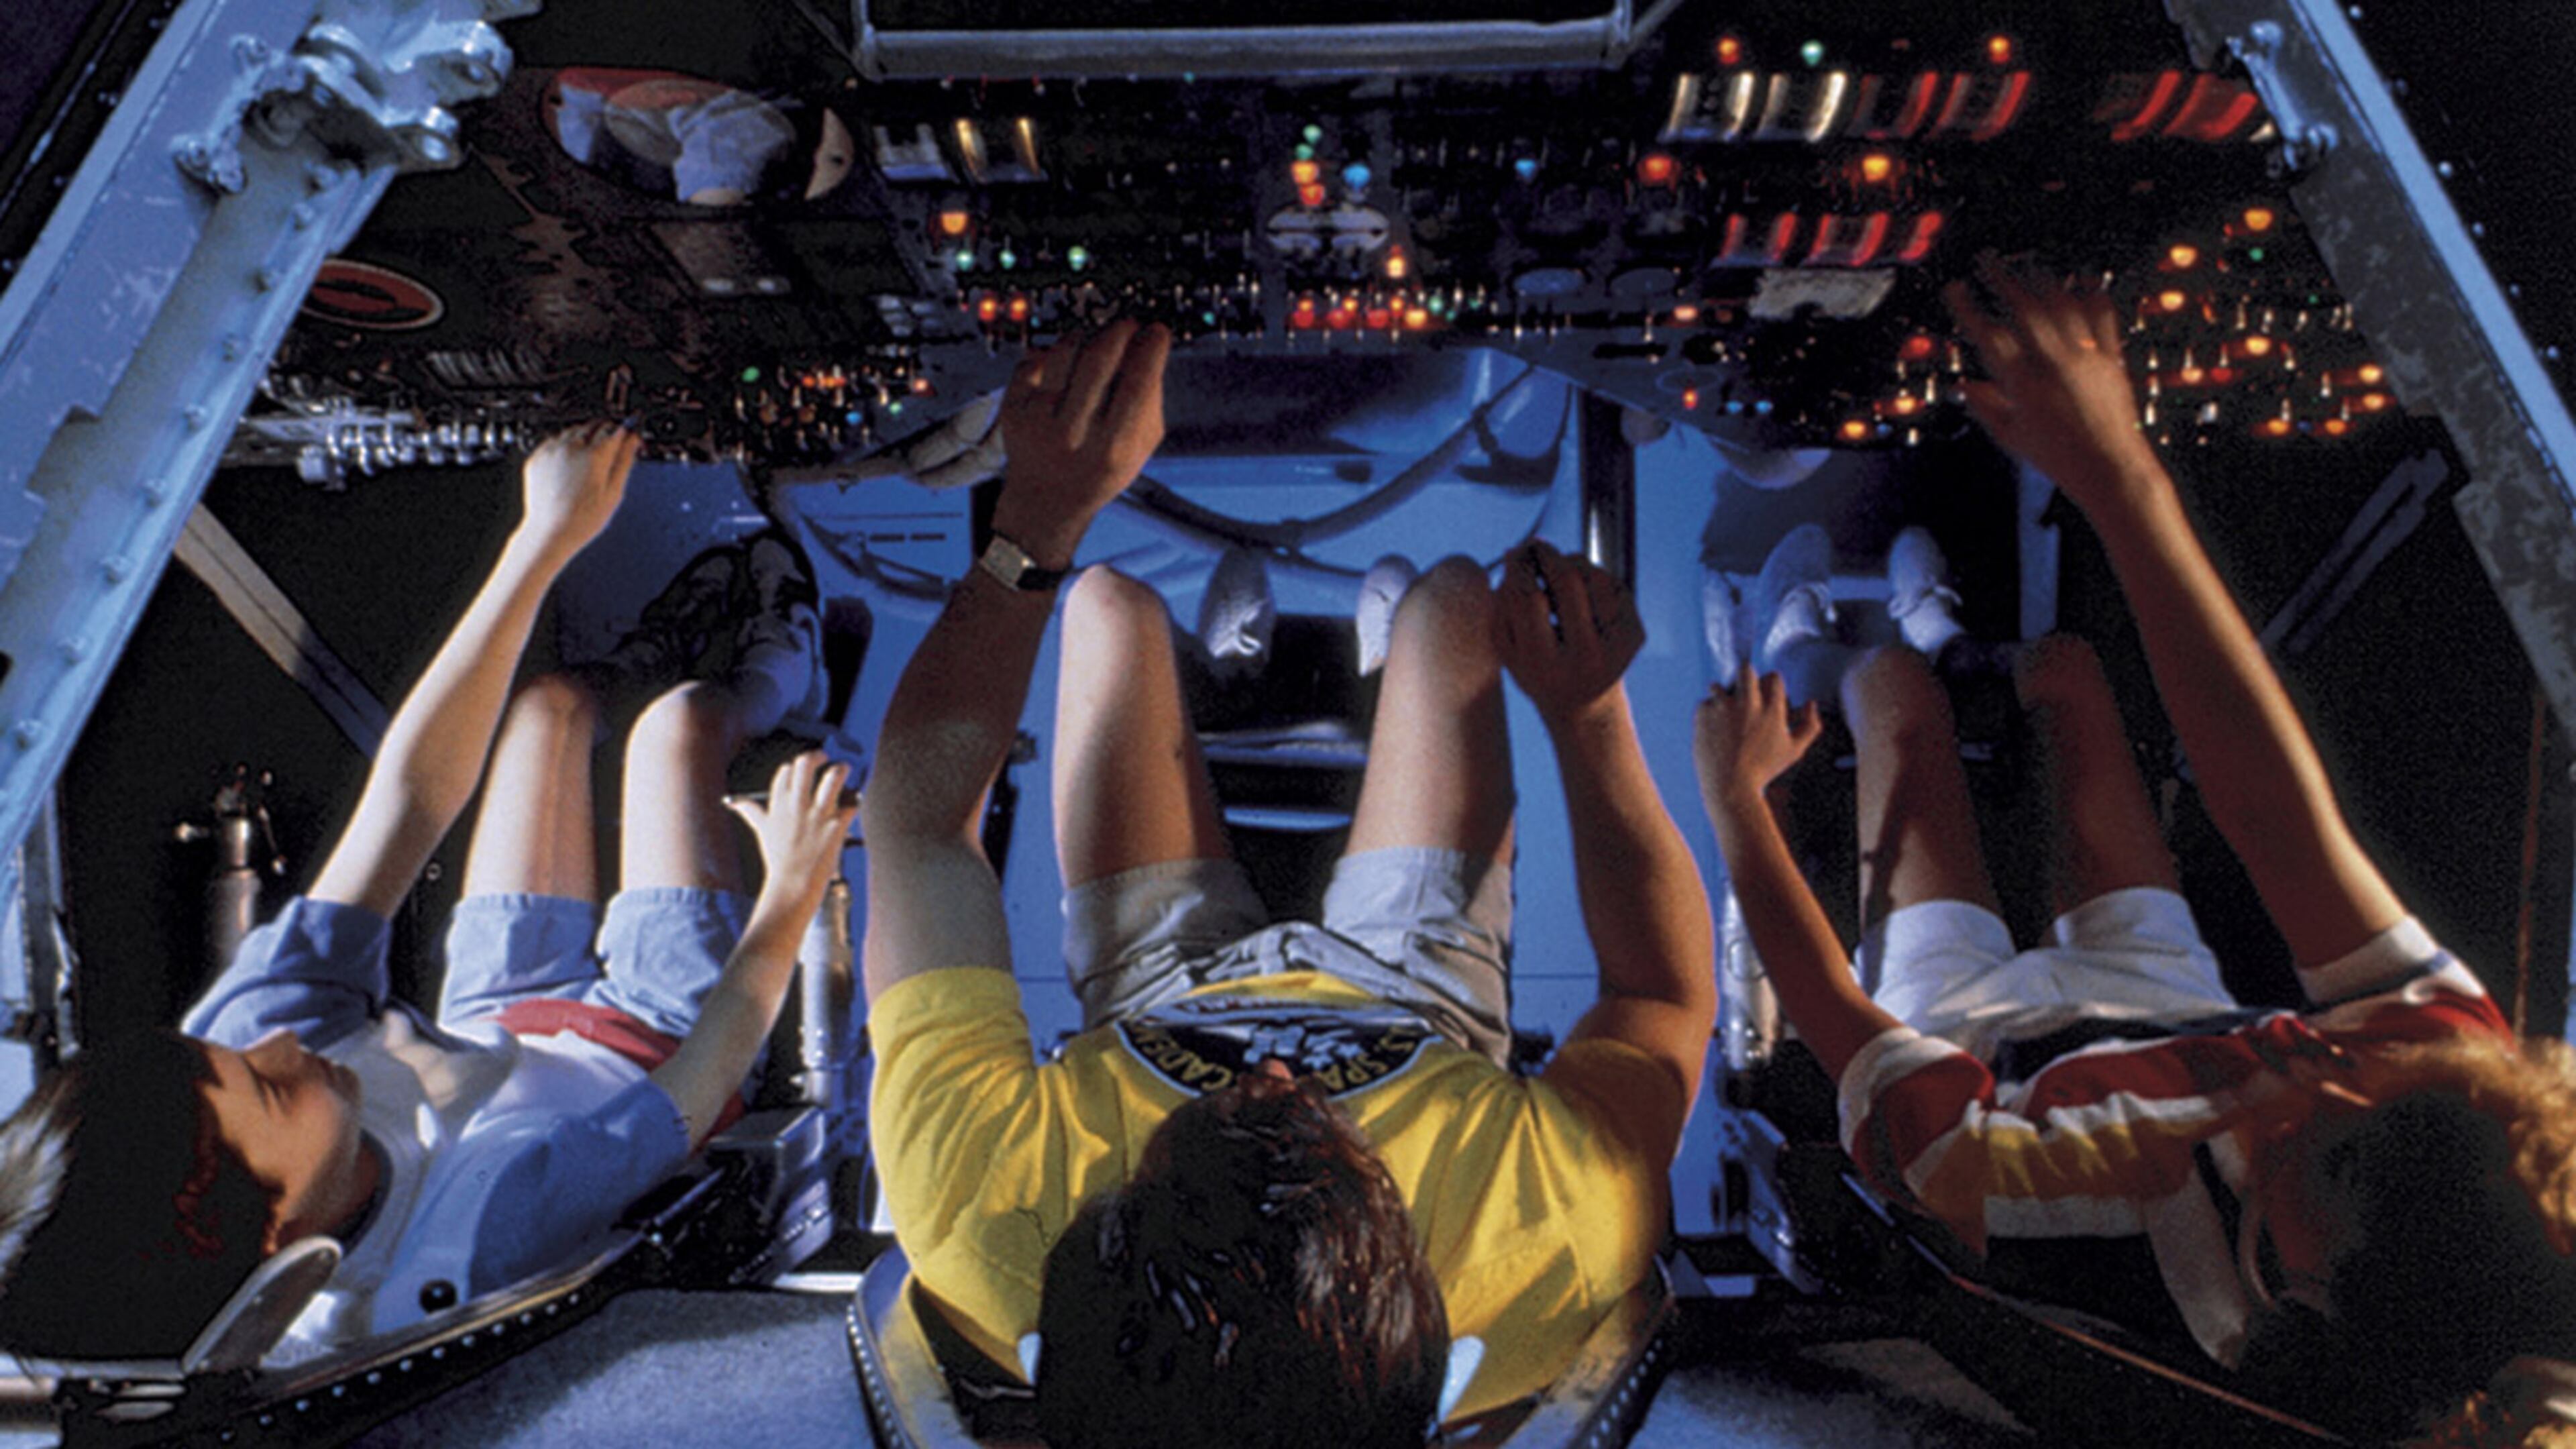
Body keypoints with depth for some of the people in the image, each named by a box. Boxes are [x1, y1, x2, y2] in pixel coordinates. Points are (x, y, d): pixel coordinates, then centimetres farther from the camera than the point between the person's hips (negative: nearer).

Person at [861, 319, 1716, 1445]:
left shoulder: (982, 1214, -47)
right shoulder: (1554, 1243, -47)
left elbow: (915, 819, -32)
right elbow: (1668, 994, -23)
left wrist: (1039, 511, -31)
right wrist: (1589, 713, -25)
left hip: (1163, 1000, 1)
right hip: (1415, 1004, 0)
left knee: (1113, 604, 11)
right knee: (1449, 595, 10)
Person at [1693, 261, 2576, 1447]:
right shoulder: (2459, 1068, -39)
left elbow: (1844, 1028, -36)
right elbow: (2280, 814, -34)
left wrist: (1732, 789, -22)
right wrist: (2121, 477, -34)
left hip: (1975, 1030, -3)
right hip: (2162, 1005, 4)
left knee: (1896, 687, 9)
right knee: (2062, 672, 16)